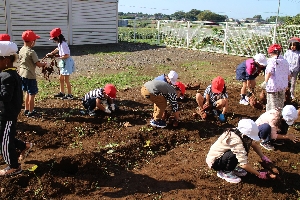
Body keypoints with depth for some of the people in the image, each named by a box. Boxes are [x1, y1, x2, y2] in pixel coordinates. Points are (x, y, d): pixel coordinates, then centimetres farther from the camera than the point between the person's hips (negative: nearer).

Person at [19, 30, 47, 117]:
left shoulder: (21, 50, 4)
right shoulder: (31, 52, -20)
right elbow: (38, 64, -18)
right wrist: (44, 64, -1)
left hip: (22, 74, 8)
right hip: (30, 75, -8)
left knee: (27, 92, 22)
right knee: (32, 94, 3)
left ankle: (26, 109, 30)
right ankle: (31, 112, 9)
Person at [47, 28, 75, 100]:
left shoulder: (63, 44, -24)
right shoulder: (60, 43, 6)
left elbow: (66, 56, -28)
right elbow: (57, 49, 28)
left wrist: (59, 57, -17)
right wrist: (51, 53, 19)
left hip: (67, 62, -10)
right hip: (63, 62, 10)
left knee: (66, 80, -2)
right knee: (61, 78, 19)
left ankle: (69, 95, 8)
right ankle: (61, 93, 31)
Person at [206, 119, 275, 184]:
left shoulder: (239, 133, -12)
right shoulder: (236, 141, -35)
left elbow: (254, 144, 4)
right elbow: (244, 164, -33)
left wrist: (263, 157, -5)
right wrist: (259, 174, -23)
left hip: (223, 154, 8)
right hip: (214, 161, -8)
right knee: (234, 155, -33)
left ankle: (233, 167, 10)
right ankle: (225, 172, -6)